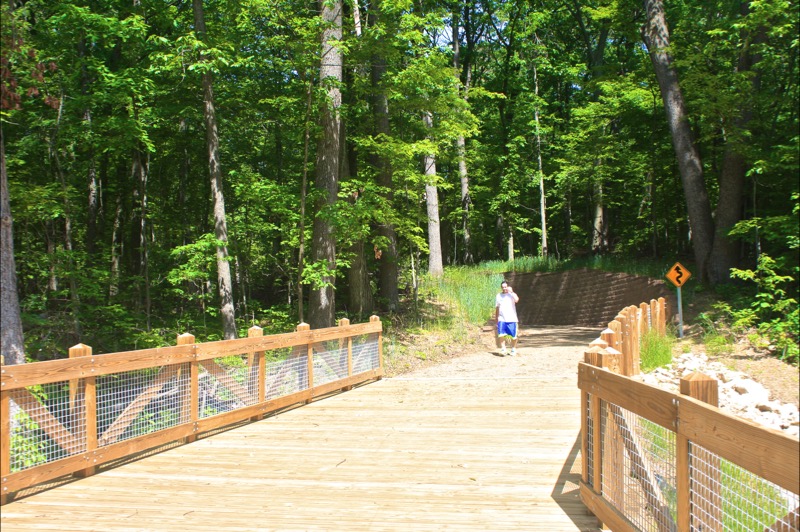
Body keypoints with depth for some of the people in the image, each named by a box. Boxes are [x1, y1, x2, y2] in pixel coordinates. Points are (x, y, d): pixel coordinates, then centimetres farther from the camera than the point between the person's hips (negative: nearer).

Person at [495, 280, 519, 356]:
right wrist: (496, 318, 17)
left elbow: (516, 300, -24)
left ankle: (513, 349, 22)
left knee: (513, 336, 2)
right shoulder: (498, 296, 10)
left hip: (512, 319, -2)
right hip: (502, 319, 2)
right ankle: (503, 349, -8)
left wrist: (511, 291, -16)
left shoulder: (511, 294, -1)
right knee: (501, 335, -16)